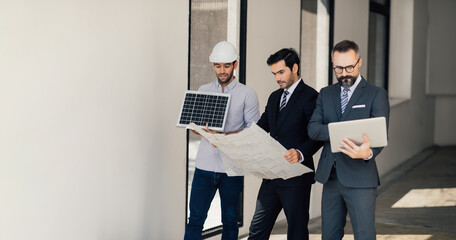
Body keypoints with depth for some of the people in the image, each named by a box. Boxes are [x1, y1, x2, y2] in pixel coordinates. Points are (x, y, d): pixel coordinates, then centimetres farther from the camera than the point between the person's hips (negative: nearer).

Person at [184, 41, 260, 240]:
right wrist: (205, 130, -13)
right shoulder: (203, 91, 12)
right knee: (195, 218, 0)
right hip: (205, 164, 2)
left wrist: (225, 136, -19)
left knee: (230, 221, 6)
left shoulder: (247, 94, 2)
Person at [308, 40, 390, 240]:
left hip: (360, 178, -4)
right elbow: (312, 129, 1)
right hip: (330, 176, 5)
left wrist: (368, 153, -33)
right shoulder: (326, 94, 13)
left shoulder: (376, 94, 0)